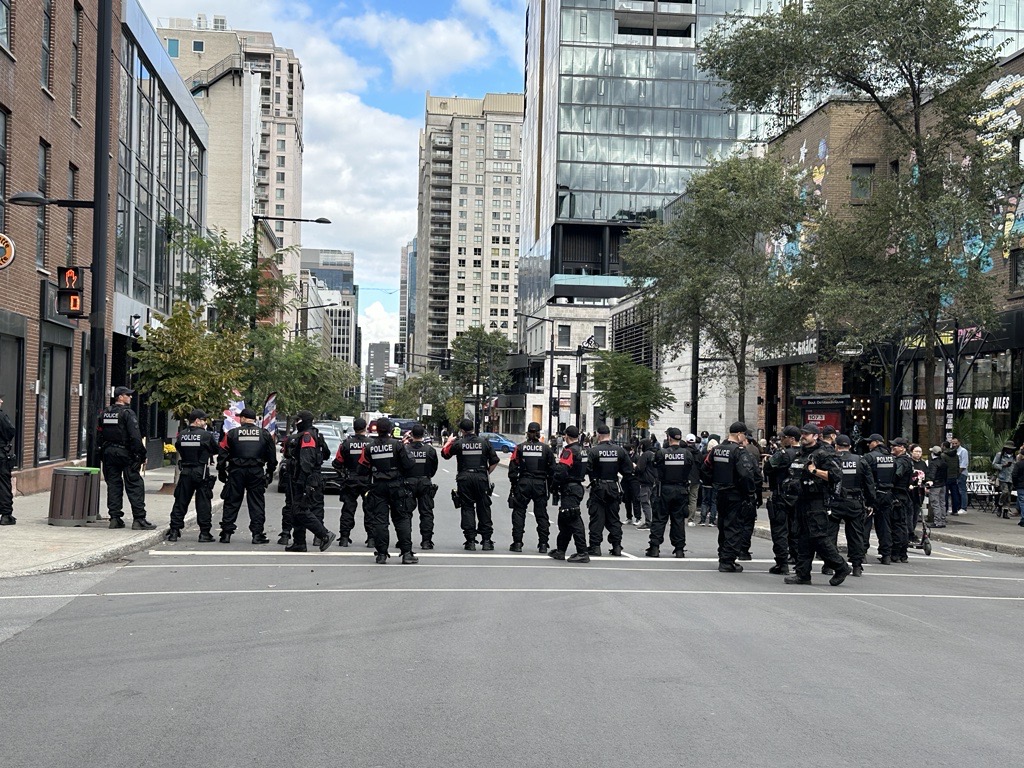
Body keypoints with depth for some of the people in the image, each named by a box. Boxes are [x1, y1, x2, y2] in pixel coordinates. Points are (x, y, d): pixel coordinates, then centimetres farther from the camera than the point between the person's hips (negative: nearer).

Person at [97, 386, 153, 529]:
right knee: (135, 486, -4)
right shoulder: (127, 413, -11)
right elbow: (135, 437, -17)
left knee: (113, 485, 10)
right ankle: (139, 519, -8)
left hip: (108, 453, 7)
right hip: (125, 453, -7)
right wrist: (141, 454, -13)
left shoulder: (104, 413, 11)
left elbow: (99, 435, 14)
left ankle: (115, 518, 8)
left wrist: (103, 451, 20)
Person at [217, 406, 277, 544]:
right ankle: (257, 534, 2)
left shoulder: (232, 433, 2)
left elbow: (222, 455, 3)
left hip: (236, 472, 0)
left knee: (231, 503, 7)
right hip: (257, 473, 0)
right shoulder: (265, 434, 6)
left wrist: (221, 471, 12)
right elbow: (272, 456, 10)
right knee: (257, 503, 5)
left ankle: (226, 534, 7)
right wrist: (270, 472, 18)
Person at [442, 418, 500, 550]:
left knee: (467, 509, 5)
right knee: (484, 509, 7)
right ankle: (486, 541, 6)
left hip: (464, 479, -1)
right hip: (481, 478, 1)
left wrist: (449, 441, 28)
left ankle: (470, 540, 2)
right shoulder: (484, 443, 2)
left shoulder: (458, 443, -3)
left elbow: (444, 454, 12)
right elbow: (494, 461, 4)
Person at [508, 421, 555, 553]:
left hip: (523, 483, -1)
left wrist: (513, 483, 7)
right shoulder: (546, 449, 1)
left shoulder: (520, 448, -1)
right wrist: (550, 485, 13)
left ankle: (517, 543, 2)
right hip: (540, 484, 1)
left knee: (519, 512, 7)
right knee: (541, 514, 8)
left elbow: (513, 467, -1)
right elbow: (552, 469, 3)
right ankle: (543, 544, 7)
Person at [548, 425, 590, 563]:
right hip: (578, 487, 10)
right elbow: (585, 470, 22)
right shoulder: (582, 451, 14)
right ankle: (560, 550, 26)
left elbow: (561, 471, -23)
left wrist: (556, 485, -8)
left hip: (569, 490, -10)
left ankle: (583, 553, -12)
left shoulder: (569, 451, -15)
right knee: (564, 520, 17)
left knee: (574, 521, -10)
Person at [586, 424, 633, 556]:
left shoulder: (594, 451, -11)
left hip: (598, 488, -3)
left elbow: (588, 470, -14)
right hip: (614, 488, 3)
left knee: (597, 518, 2)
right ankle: (617, 546, 12)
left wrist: (593, 481, 2)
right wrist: (623, 483, 13)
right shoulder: (620, 450, 0)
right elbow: (628, 471, 2)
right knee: (613, 518, 12)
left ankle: (595, 547, 1)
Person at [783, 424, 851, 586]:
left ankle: (842, 568, 2)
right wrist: (792, 482, 16)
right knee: (804, 538, 9)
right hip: (803, 499, 9)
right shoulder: (800, 455, 17)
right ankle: (803, 574, 11)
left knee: (819, 537, -10)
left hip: (817, 502, -9)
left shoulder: (823, 454, -9)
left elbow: (837, 475, -17)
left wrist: (815, 471, -19)